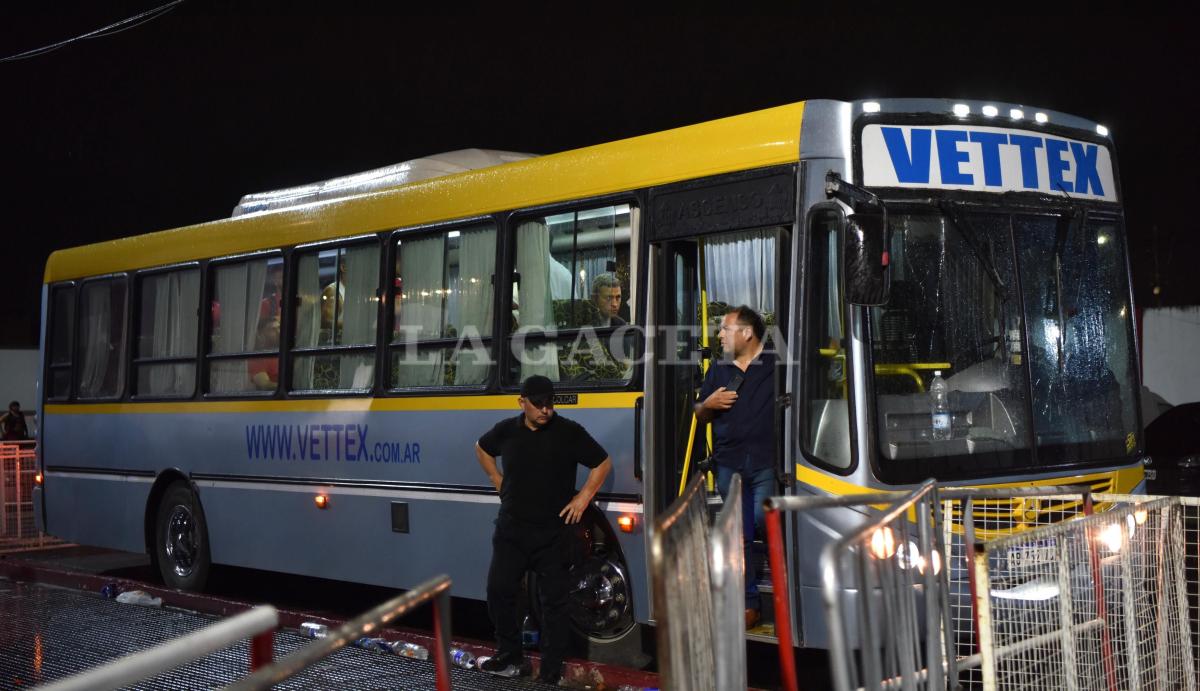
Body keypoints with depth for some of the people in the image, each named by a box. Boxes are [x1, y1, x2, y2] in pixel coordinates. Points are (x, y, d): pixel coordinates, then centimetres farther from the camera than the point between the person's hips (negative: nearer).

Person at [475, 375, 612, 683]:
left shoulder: (569, 432, -7)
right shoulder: (506, 430, 1)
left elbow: (603, 463, 2)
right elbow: (482, 448, 23)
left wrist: (583, 498, -5)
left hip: (553, 532, -3)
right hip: (511, 528, 3)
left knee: (554, 601, 1)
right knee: (498, 590, 1)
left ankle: (551, 672, 9)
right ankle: (510, 658, 18)